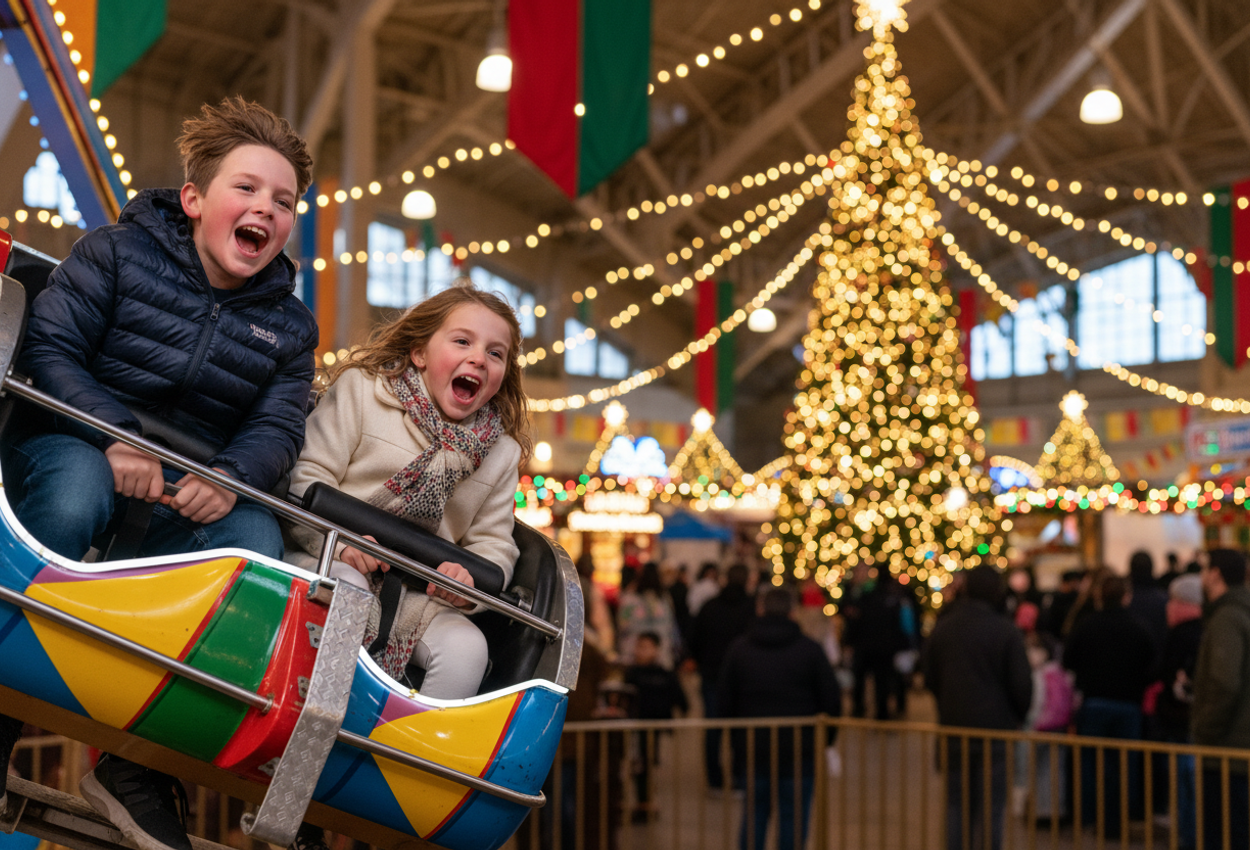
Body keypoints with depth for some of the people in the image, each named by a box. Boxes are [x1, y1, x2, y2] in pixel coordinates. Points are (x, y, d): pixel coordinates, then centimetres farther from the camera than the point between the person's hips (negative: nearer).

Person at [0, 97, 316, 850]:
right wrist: (114, 435, -26)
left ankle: (137, 764, -19)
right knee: (73, 501, -41)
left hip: (193, 489, 3)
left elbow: (277, 428, 1)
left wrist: (230, 475, -23)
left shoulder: (289, 326, 9)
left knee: (257, 547, -30)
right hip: (74, 443, -3)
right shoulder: (119, 252, -2)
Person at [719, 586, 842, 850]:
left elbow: (726, 700, 5)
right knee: (793, 818, 4)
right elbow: (832, 699, -2)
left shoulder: (739, 648, 3)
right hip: (799, 749, -2)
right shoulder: (810, 649, -4)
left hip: (754, 747, 2)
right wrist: (827, 736, 12)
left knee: (754, 812, 13)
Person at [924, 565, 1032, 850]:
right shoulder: (1005, 631, -12)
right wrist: (1018, 717, 9)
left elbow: (930, 679, 10)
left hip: (953, 727, 4)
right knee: (989, 807, 2)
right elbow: (1021, 684, -9)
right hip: (995, 729, -4)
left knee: (956, 804, 13)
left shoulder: (942, 628, 2)